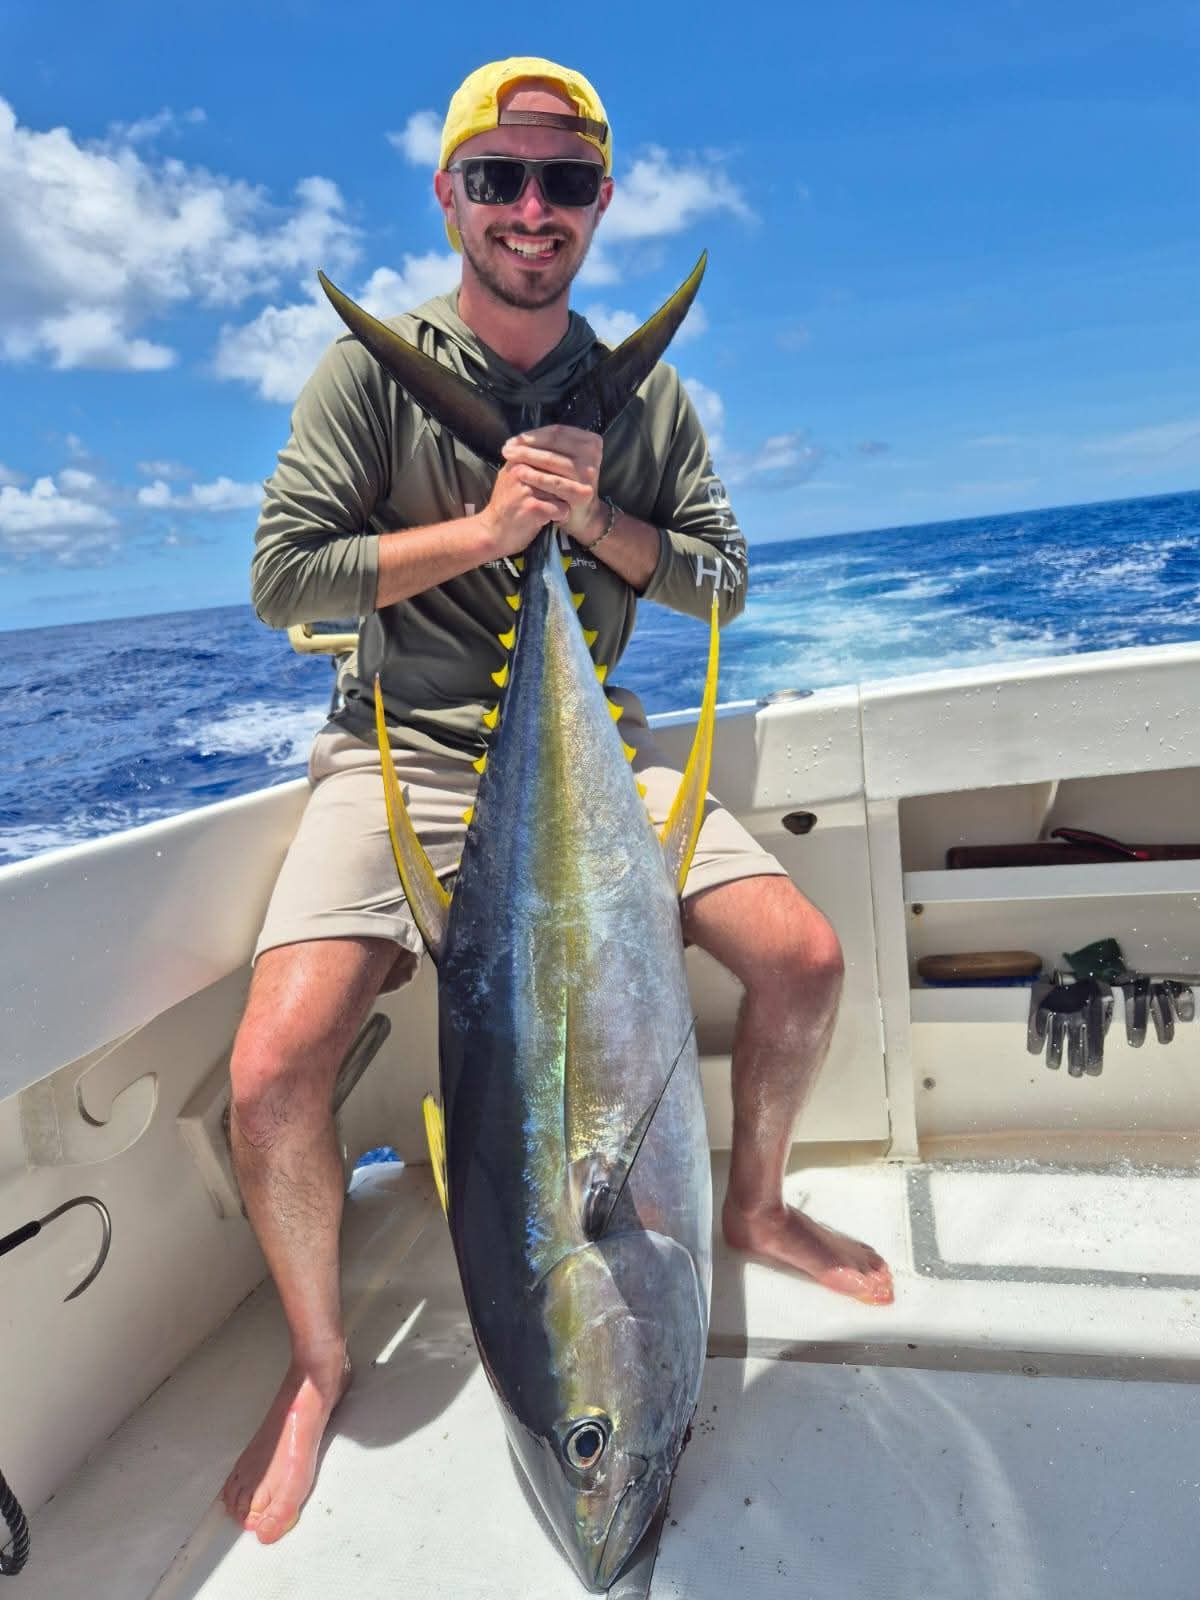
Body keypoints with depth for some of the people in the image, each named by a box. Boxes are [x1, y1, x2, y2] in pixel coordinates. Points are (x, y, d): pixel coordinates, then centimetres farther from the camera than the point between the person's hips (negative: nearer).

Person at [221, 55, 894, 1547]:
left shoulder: (645, 393, 10)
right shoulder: (374, 364, 0)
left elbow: (724, 582, 7)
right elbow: (281, 573, -7)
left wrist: (595, 520, -11)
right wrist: (483, 528, -15)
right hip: (408, 752, -2)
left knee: (805, 958, -10)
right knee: (273, 1070, -21)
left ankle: (753, 1204, 22)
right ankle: (317, 1356, 10)